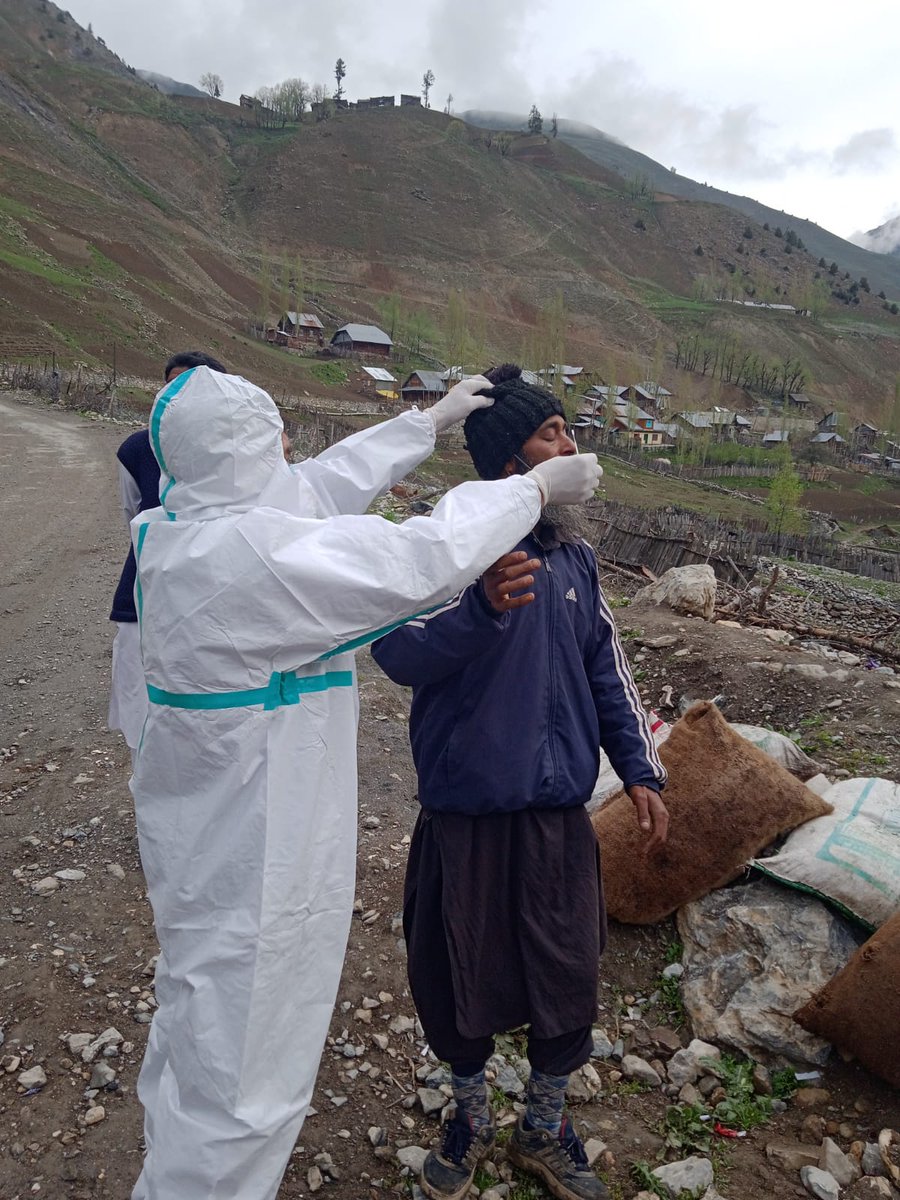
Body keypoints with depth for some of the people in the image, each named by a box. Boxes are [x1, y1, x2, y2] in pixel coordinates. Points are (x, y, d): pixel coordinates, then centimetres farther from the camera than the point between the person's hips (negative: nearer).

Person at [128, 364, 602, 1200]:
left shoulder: (170, 531, -1)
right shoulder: (254, 553, -29)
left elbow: (327, 483, 7)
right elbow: (426, 559, -25)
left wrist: (431, 420, 14)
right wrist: (538, 487, -11)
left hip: (200, 835, 10)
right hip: (251, 854, -10)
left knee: (198, 1020, 29)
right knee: (237, 1069, 8)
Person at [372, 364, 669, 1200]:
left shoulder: (573, 556, 4)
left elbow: (605, 669, 12)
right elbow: (398, 652, -22)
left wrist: (640, 770, 10)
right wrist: (485, 608, -37)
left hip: (560, 814, 4)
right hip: (467, 815, -4)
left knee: (568, 982, 14)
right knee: (461, 982, 14)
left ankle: (544, 1131, 44)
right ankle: (469, 1119, 46)